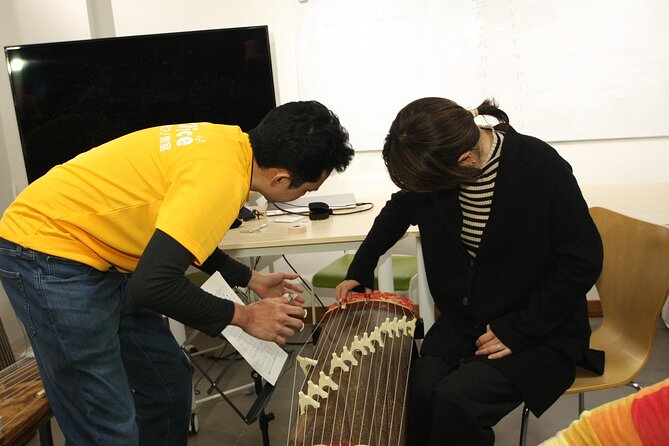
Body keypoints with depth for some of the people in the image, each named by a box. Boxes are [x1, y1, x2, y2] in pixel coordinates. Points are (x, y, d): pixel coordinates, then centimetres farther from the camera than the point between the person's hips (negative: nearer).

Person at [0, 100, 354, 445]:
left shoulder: (232, 142, 0)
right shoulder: (221, 175, -28)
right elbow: (154, 285, -30)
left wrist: (252, 281, 15)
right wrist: (244, 316, -16)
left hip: (96, 254, 9)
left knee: (169, 383, 14)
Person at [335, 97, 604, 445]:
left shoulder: (542, 169, -21)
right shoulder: (437, 164, -7)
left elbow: (582, 261, -13)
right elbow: (398, 210, 15)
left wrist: (518, 330, -16)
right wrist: (360, 269, 13)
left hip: (539, 333, -4)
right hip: (462, 321, 4)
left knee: (455, 400, -26)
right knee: (416, 393, -22)